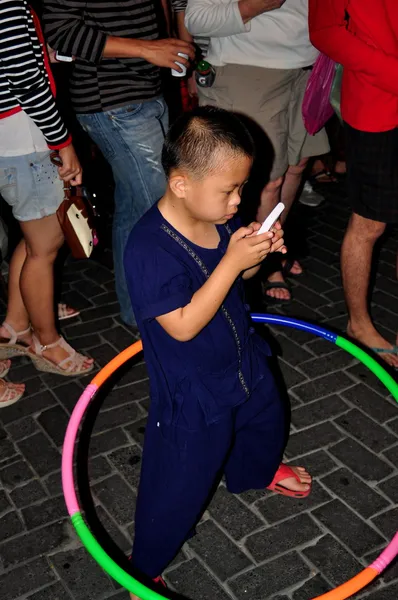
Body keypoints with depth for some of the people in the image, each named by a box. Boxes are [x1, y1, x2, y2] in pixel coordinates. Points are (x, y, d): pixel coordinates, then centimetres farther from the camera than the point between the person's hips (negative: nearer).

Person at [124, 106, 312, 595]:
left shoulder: (218, 217, -9)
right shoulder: (150, 248, -33)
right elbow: (184, 325, -33)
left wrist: (259, 252, -16)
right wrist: (233, 260, -34)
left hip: (242, 359, 8)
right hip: (192, 391, -8)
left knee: (266, 421, 33)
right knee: (179, 484, 7)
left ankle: (256, 471, 68)